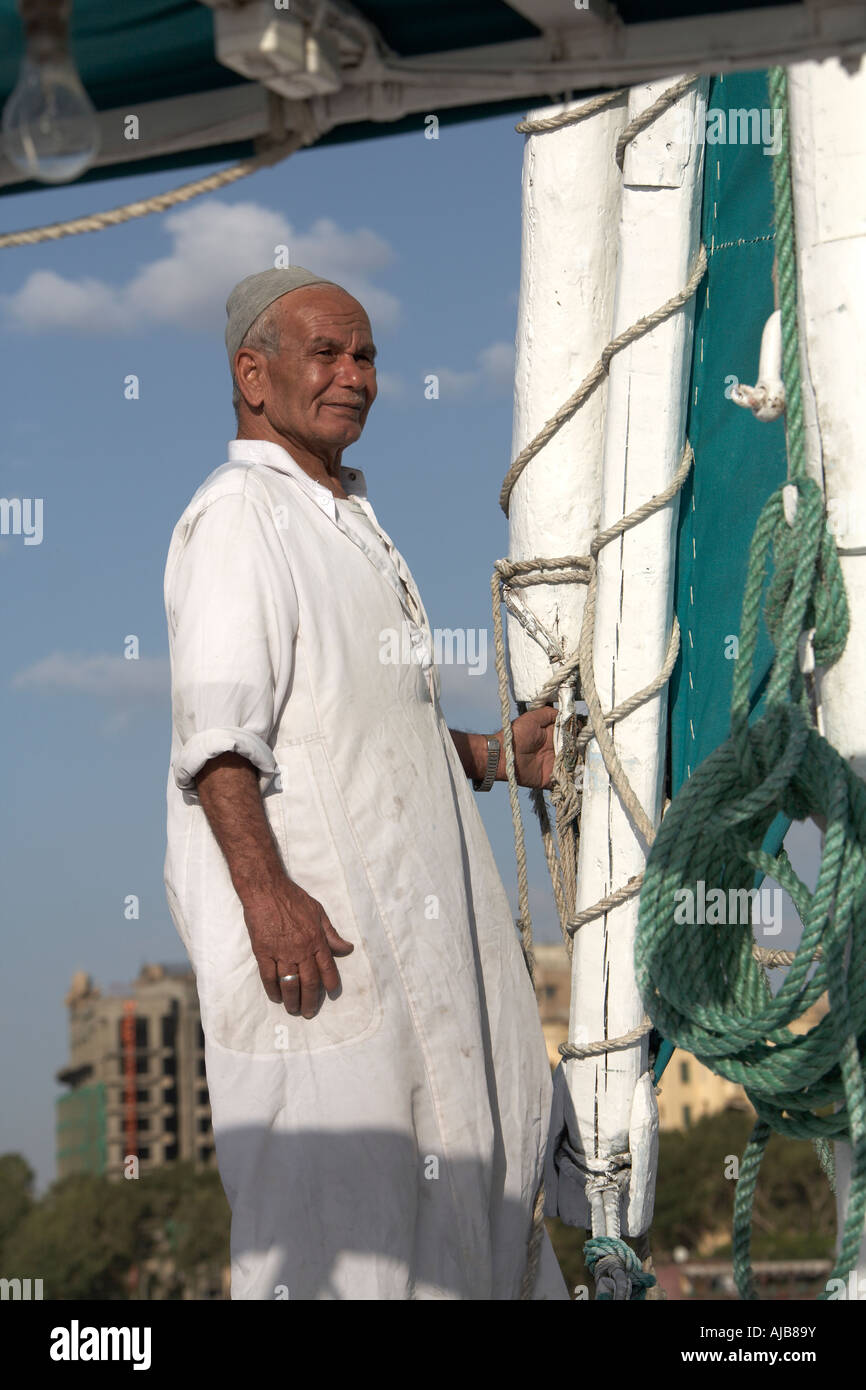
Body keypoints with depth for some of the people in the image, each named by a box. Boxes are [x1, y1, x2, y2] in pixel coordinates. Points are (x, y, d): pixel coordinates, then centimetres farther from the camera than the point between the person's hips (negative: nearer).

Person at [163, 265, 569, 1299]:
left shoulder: (350, 517, 22)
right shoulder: (237, 514, -10)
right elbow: (216, 727, -21)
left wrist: (495, 755, 13)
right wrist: (265, 892, -29)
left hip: (408, 896, 10)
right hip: (308, 910, -10)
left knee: (462, 1128, 14)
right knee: (327, 1168, -9)